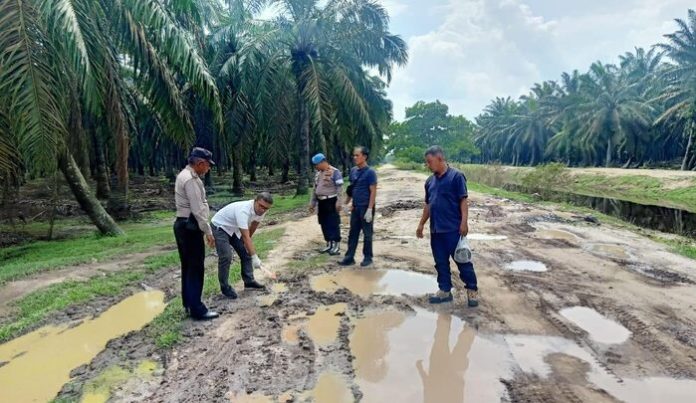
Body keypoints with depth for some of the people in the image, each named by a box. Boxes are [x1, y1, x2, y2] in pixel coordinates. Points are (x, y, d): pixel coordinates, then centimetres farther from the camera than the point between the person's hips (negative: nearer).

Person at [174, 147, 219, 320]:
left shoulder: (184, 175, 15)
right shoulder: (191, 179, -19)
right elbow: (198, 209, -22)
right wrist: (208, 231, -18)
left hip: (182, 224, 11)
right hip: (190, 226, -11)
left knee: (188, 266, 15)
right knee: (196, 268, -5)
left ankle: (188, 303, 25)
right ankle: (196, 309, 0)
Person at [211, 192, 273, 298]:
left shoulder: (260, 210, -15)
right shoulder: (243, 210, -40)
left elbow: (254, 225, 7)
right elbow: (245, 236, -43)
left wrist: (247, 240, 18)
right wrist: (255, 257, -44)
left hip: (234, 229, 8)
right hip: (220, 227, -8)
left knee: (246, 253, 4)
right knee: (226, 257, -17)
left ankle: (249, 281, 15)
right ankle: (225, 287, -1)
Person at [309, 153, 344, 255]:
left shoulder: (335, 172, -10)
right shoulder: (318, 173, 15)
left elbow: (339, 188, -15)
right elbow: (315, 189, 19)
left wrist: (338, 202, -21)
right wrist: (312, 203, 17)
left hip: (331, 202, -8)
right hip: (321, 202, 8)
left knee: (333, 224, -3)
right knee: (324, 224, 11)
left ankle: (336, 246, 4)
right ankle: (329, 244, 22)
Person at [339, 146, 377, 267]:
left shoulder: (370, 172, -12)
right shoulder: (353, 171, 8)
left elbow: (373, 192, -14)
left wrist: (369, 209, -19)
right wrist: (346, 203, 15)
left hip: (366, 208, -7)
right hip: (355, 207, 7)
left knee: (367, 234, 6)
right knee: (353, 233, 10)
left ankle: (367, 258, 18)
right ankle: (349, 258, 17)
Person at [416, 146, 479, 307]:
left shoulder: (456, 176, -8)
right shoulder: (430, 181, 12)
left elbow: (463, 200, -10)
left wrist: (464, 222, -17)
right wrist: (421, 224, 18)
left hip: (453, 229, -6)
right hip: (436, 230, 7)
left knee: (462, 260, 3)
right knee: (441, 262, 12)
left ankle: (472, 290, 17)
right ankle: (445, 291, 24)